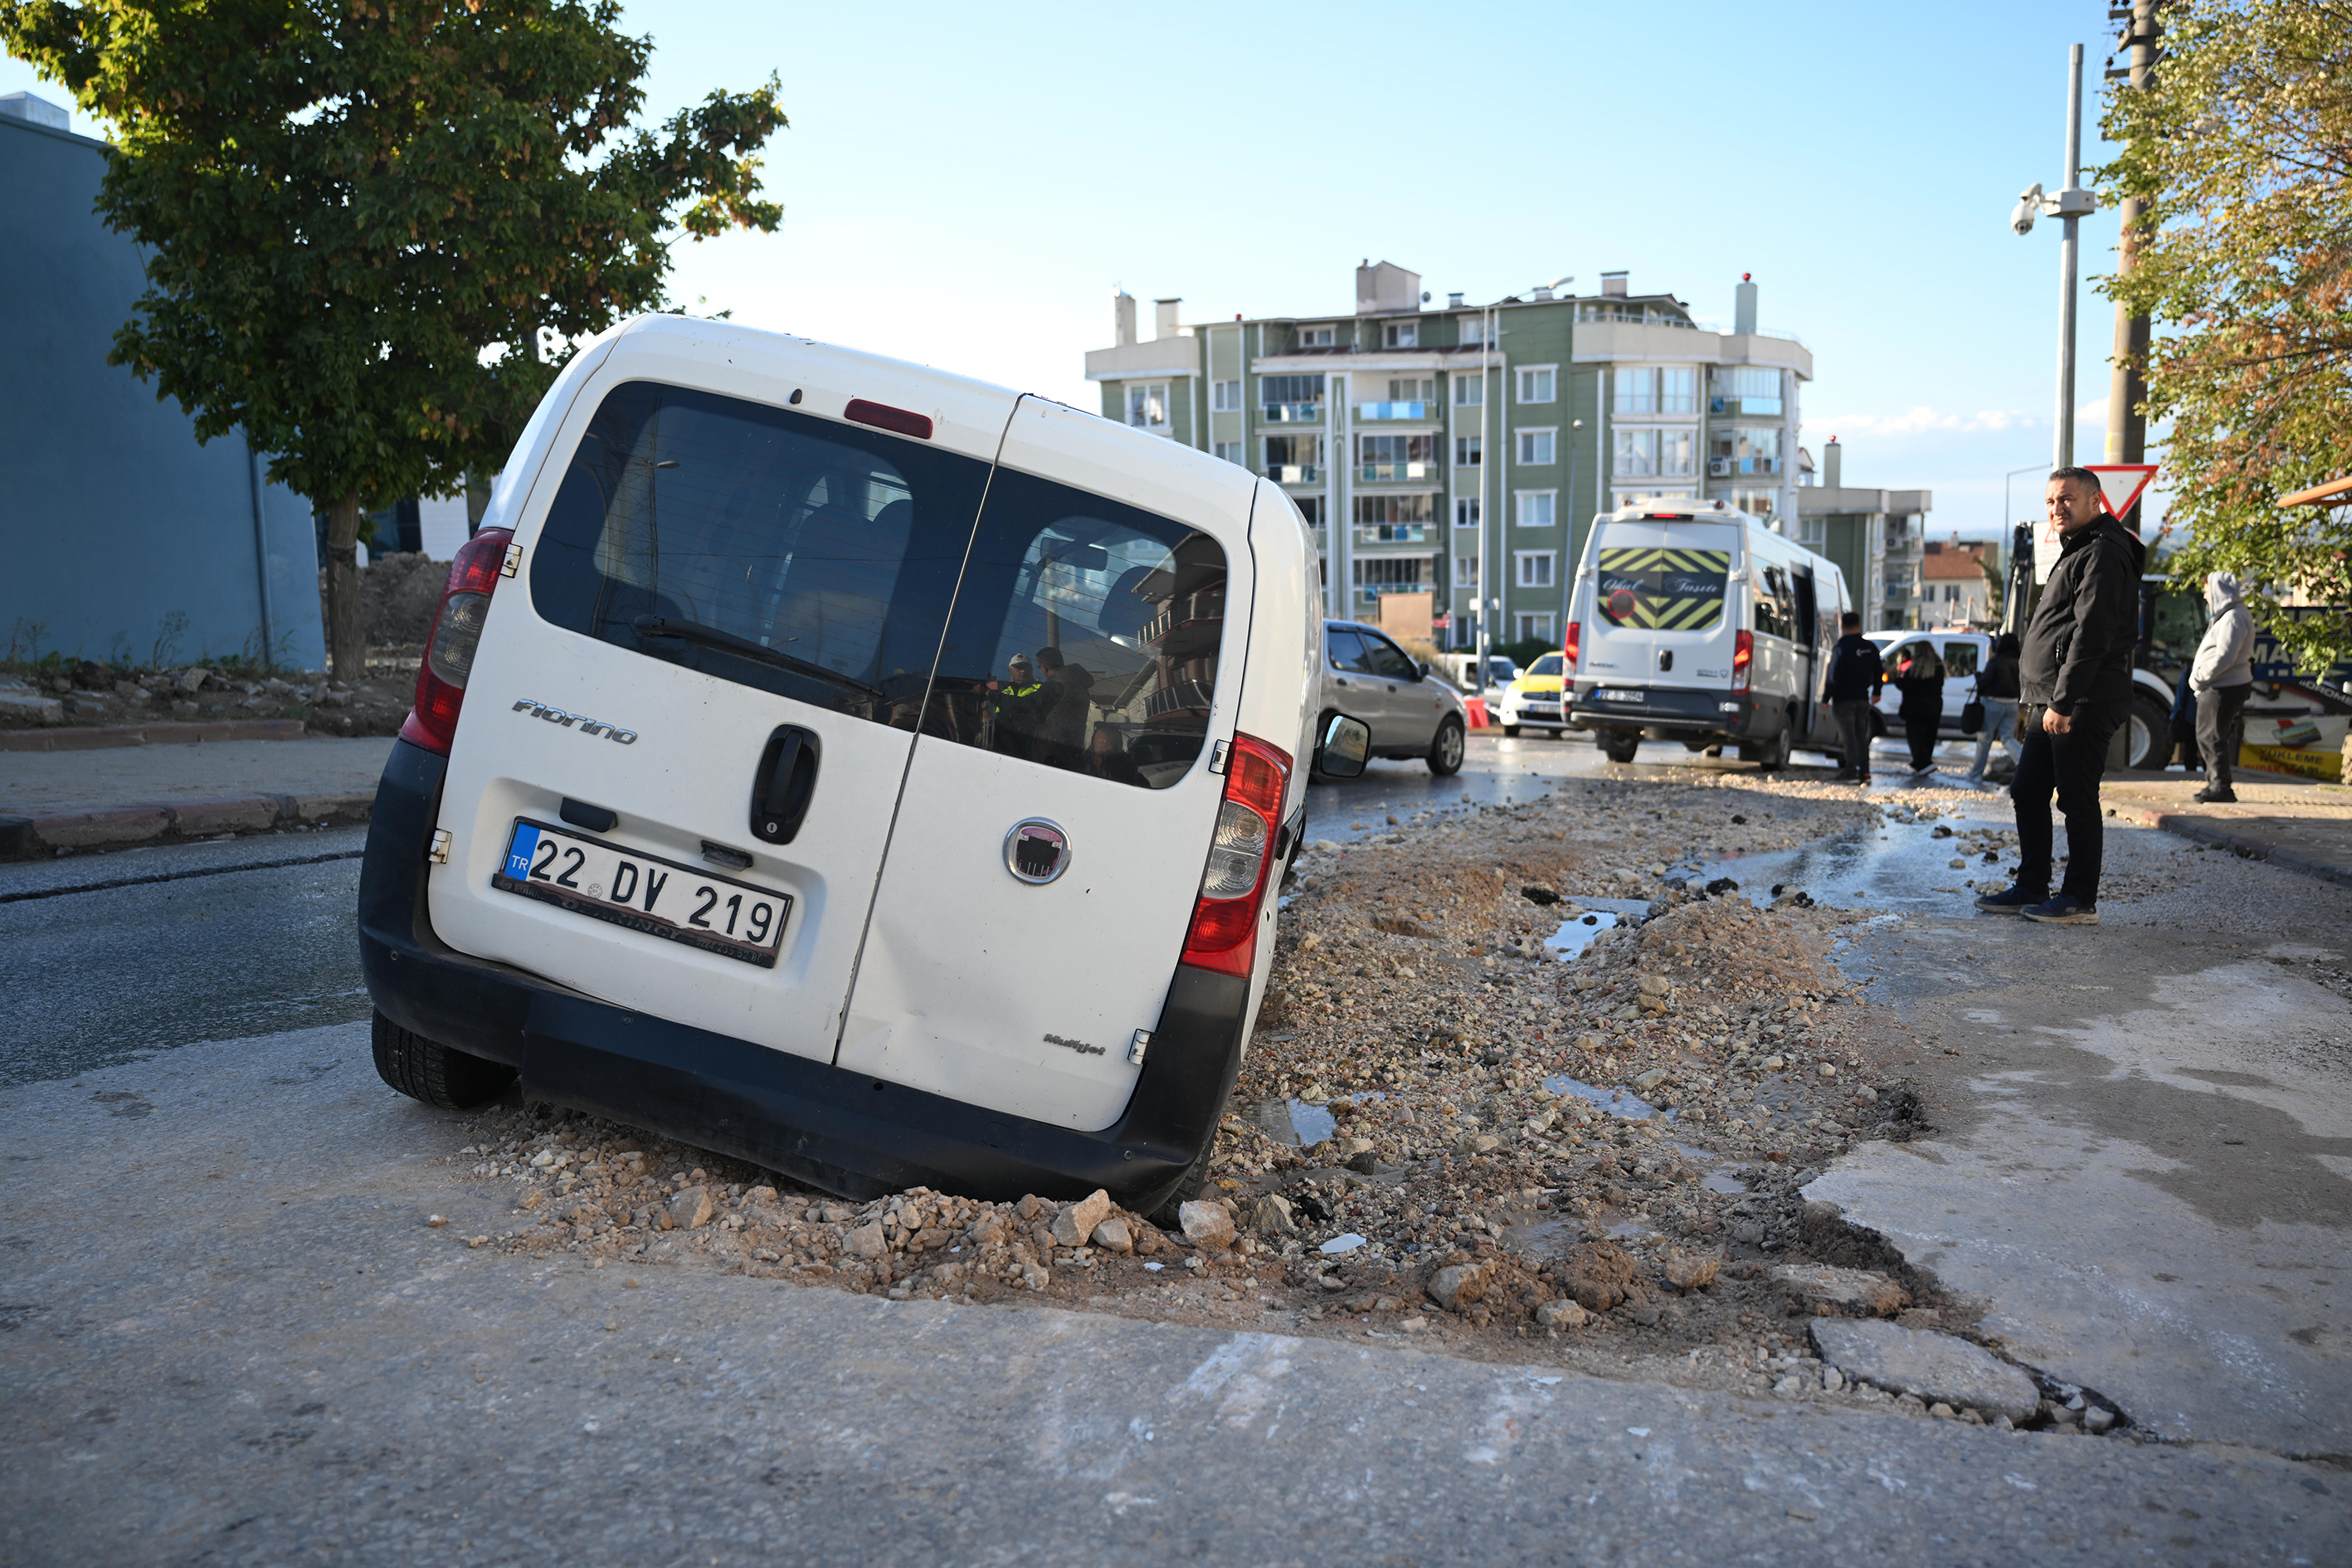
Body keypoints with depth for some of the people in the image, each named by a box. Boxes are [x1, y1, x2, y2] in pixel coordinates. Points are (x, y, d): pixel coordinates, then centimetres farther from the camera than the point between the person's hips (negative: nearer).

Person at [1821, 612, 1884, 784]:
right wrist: (1876, 692, 31)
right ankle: (1865, 772, 12)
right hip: (1863, 698, 6)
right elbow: (1879, 672, 17)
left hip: (1843, 699, -6)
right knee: (1862, 736, 12)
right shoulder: (1871, 647, 7)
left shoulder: (1841, 648, -13)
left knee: (1848, 736, -5)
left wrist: (1825, 698, -11)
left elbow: (1833, 676, -16)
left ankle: (1851, 772, -9)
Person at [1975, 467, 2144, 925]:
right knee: (2028, 793, 12)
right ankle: (2031, 888, 21)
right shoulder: (2075, 553, 22)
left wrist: (2062, 703, -23)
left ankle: (2080, 901, 1)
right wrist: (2032, 697, 22)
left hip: (2083, 705, -10)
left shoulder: (2103, 554, -11)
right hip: (2051, 702, 10)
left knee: (2077, 800, -5)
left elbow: (2091, 637, -20)